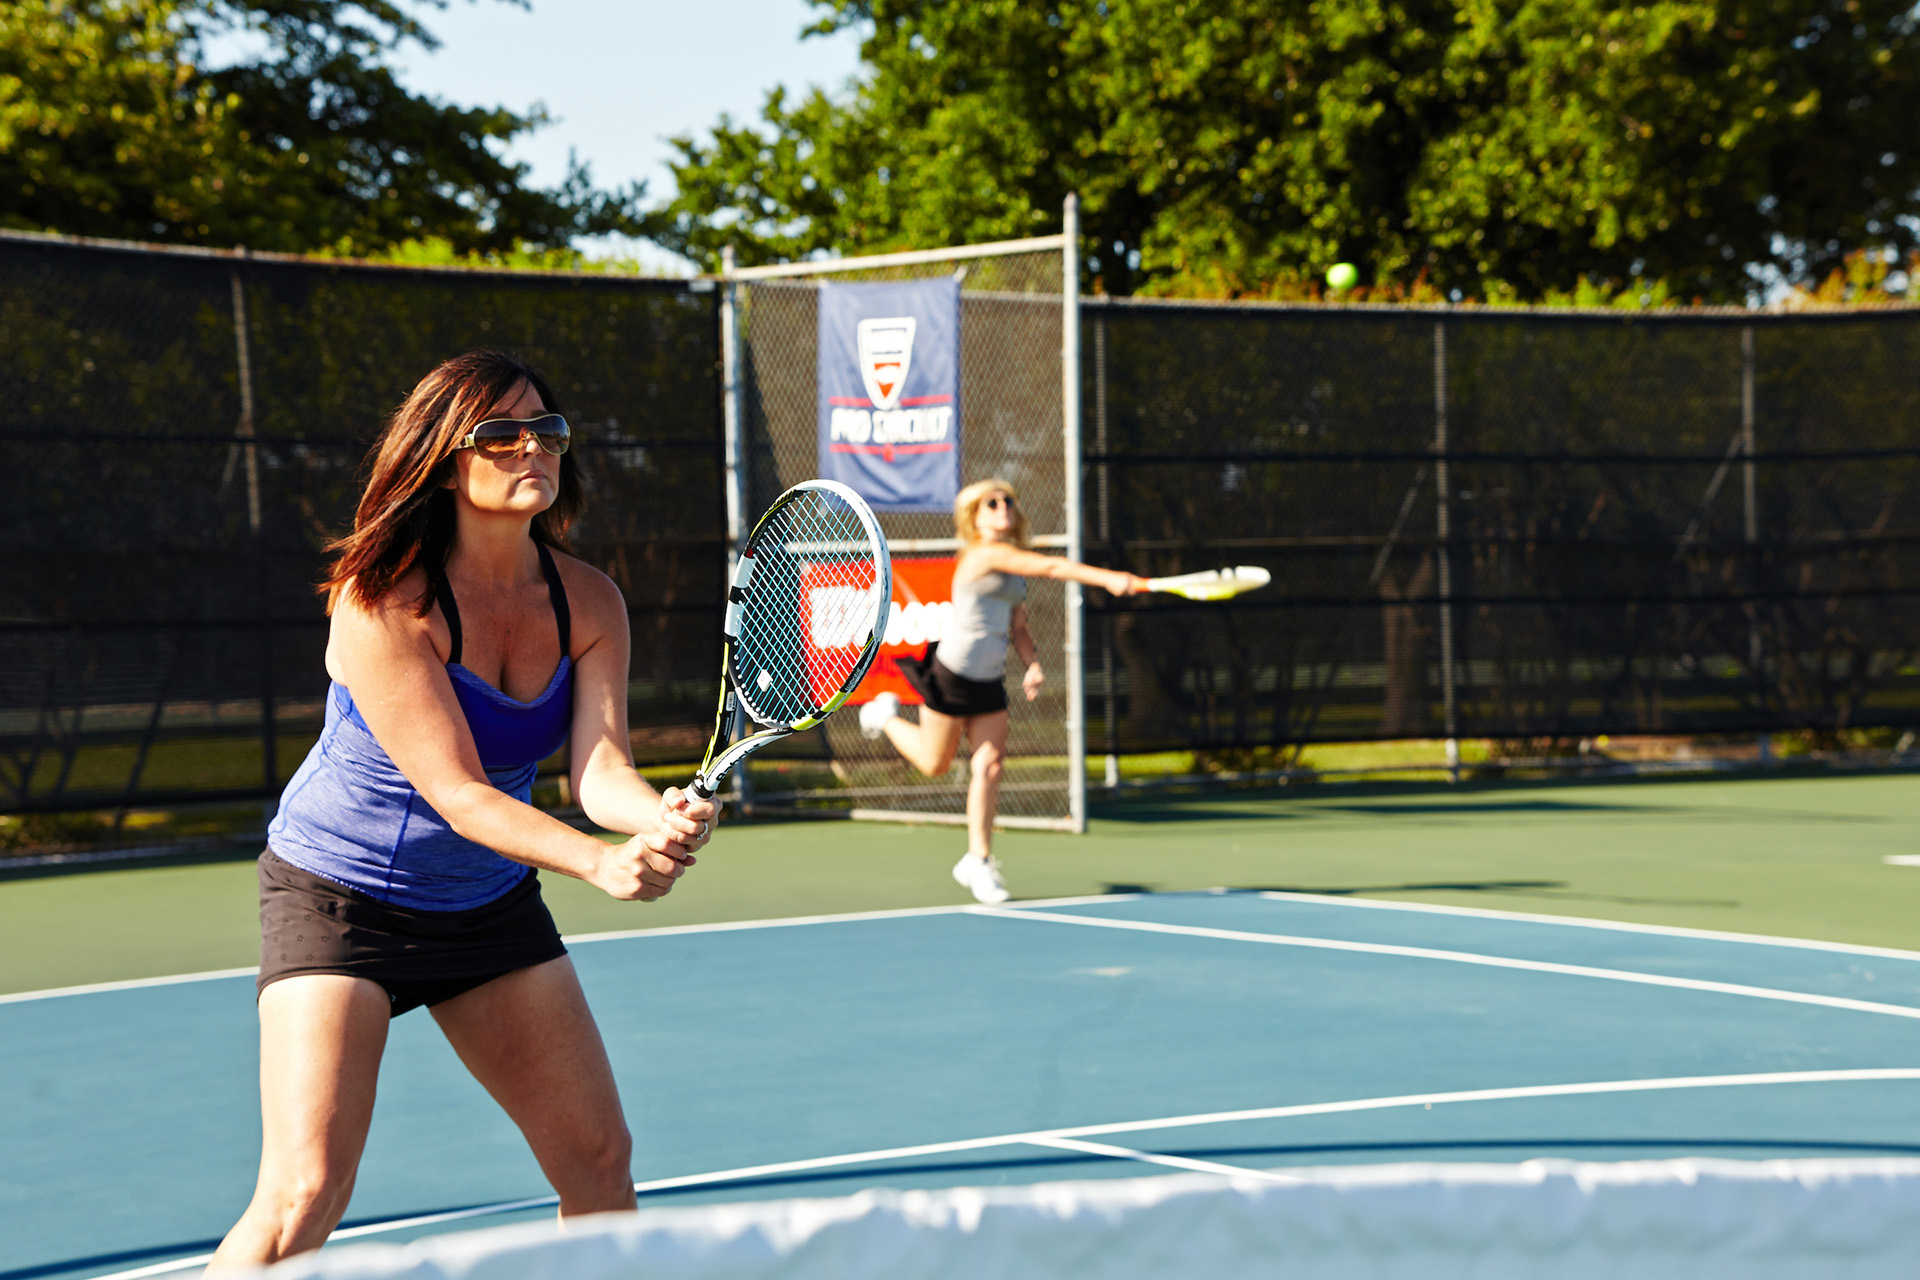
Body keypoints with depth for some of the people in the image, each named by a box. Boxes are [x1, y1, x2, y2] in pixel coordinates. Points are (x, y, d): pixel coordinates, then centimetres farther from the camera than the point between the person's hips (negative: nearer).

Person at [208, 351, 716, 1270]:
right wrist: (599, 862, -43)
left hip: (491, 902, 6)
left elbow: (600, 766, -19)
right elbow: (457, 792, -29)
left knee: (600, 1159, 7)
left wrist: (662, 820, -42)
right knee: (304, 1196, -17)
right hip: (341, 897, -6)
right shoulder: (380, 602, -25)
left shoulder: (589, 603, -7)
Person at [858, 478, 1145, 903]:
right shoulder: (985, 554, -18)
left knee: (990, 765, -3)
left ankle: (977, 860, 4)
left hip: (989, 682, 7)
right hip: (952, 674, -7)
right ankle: (887, 715, 37)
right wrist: (1108, 578, -36)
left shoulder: (1014, 562, 10)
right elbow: (1050, 566, -29)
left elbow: (1017, 626, 15)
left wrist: (1034, 665, -2)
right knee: (935, 764, 9)